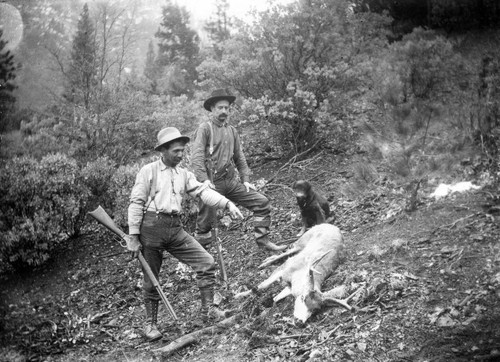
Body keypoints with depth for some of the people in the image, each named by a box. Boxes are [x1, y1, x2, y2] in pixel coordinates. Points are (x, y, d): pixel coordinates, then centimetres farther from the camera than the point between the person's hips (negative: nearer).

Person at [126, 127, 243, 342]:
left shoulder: (184, 174, 13)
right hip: (151, 227, -5)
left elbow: (202, 191, 2)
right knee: (151, 280, 4)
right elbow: (136, 203, -6)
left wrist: (227, 204, -14)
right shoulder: (149, 171, -3)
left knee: (206, 262, -3)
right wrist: (133, 237, -10)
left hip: (175, 229, 5)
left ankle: (207, 310, 7)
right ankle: (150, 324, 21)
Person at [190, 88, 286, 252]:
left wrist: (245, 179, 9)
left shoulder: (232, 131, 15)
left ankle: (263, 241, 8)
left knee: (262, 202, -1)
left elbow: (239, 157, 19)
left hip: (232, 182, 6)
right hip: (213, 183, -6)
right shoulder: (205, 128, -6)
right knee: (206, 220, 0)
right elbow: (197, 157, -16)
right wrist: (204, 179, -28)